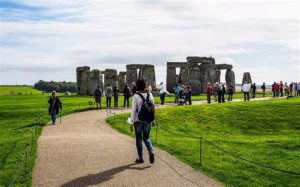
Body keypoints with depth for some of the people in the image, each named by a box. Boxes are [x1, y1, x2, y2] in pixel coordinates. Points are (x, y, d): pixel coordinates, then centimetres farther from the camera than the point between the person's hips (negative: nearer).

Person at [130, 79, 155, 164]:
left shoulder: (136, 96, -13)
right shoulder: (150, 95, 1)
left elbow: (133, 110, -12)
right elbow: (153, 107, 5)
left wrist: (132, 122, -6)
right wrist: (152, 120, 14)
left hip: (138, 121, -4)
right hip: (148, 120, 4)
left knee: (139, 139, 10)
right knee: (146, 138, 16)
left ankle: (140, 158, 16)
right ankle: (151, 151, -9)